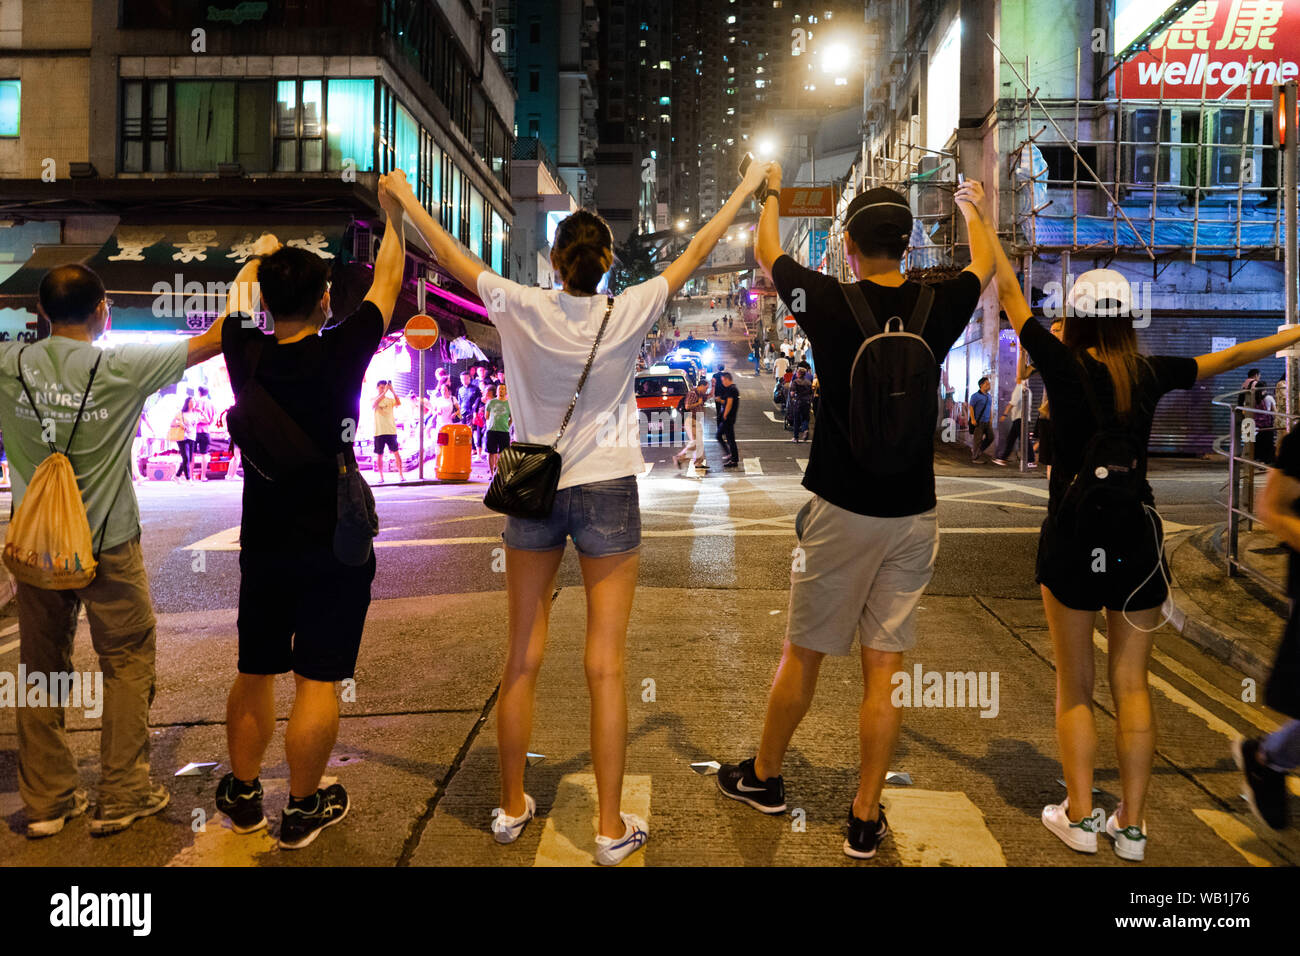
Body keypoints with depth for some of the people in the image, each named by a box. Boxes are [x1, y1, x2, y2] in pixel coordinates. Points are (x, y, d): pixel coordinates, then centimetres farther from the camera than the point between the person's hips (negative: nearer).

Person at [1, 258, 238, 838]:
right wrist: (250, 270, 8)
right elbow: (216, 338, -4)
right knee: (127, 663, 9)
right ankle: (121, 797, 14)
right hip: (108, 549, -4)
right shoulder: (123, 367, -12)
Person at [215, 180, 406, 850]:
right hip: (334, 549, -4)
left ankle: (243, 795, 32)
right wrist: (393, 212, 16)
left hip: (264, 547, 4)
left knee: (255, 672, 17)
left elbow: (237, 309, 20)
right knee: (317, 680, 5)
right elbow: (387, 282, 1)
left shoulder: (246, 356, -4)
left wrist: (262, 261, 37)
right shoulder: (340, 354, -14)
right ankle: (303, 810, 15)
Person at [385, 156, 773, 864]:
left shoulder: (524, 309, -6)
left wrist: (405, 199, 24)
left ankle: (511, 807, 25)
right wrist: (746, 191, 20)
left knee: (522, 660, 11)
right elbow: (696, 252, 6)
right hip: (606, 492, -2)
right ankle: (611, 827, 11)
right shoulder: (629, 314, -7)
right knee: (605, 665, 2)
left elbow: (451, 256, 8)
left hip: (532, 491, 2)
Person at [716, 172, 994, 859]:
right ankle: (866, 820, 16)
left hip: (842, 511, -2)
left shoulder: (829, 302, -9)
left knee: (803, 653, 12)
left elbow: (765, 251, 11)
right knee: (884, 668, 7)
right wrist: (973, 209, 43)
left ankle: (764, 778, 31)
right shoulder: (940, 307, -1)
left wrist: (770, 193, 31)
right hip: (913, 515, 3)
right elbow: (984, 266, 24)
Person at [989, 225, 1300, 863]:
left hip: (1073, 541, -3)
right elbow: (1225, 359, 15)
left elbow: (1009, 294, -3)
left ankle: (1079, 818, 15)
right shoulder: (1150, 374, 0)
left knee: (1074, 686, 9)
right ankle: (1131, 826, 18)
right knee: (1131, 684, 11)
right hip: (1138, 538, 3)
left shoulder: (1064, 367, -10)